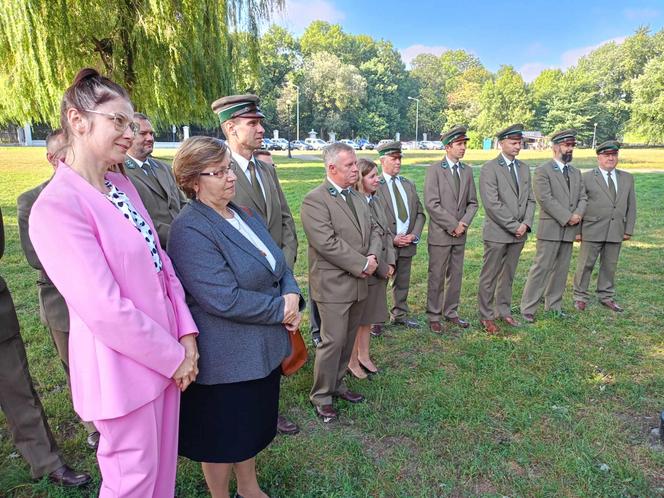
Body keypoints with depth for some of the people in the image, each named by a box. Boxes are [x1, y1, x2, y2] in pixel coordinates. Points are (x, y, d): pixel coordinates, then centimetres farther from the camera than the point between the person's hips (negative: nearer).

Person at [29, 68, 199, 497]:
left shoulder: (123, 185, 5)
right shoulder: (56, 206, -20)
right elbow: (104, 309, -23)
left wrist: (186, 334, -2)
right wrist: (174, 356, -14)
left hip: (166, 352, 7)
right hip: (123, 363, -7)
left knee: (163, 463, 24)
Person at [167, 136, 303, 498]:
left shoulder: (246, 215, 6)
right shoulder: (190, 229, -21)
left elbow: (279, 266, 10)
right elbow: (224, 300, -28)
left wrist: (293, 297, -10)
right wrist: (281, 308, -17)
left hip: (262, 349, 8)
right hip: (224, 359, -8)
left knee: (253, 426, 25)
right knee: (223, 435, 15)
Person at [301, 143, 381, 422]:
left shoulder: (357, 197, 12)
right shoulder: (314, 201, -14)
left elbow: (372, 230, 15)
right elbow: (327, 243, -22)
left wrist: (373, 256, -6)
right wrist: (362, 265, -17)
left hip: (359, 283, 7)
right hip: (333, 285, -7)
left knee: (348, 339, 16)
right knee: (332, 342, -1)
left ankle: (337, 384, 34)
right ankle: (321, 397, 17)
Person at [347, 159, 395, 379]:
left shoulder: (375, 202, 8)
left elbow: (387, 233, 10)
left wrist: (390, 263, -1)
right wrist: (381, 268, -13)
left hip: (381, 271, 8)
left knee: (369, 316, 18)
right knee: (356, 319, 8)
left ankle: (364, 355, 34)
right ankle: (352, 361, 23)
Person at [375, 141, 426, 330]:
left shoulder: (409, 185, 13)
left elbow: (420, 213, 13)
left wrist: (414, 235, -4)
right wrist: (392, 239, -15)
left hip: (407, 243, 6)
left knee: (403, 283, 17)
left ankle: (400, 315, 32)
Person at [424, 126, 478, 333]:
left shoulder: (467, 170, 9)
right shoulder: (434, 170, -8)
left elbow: (472, 202, 10)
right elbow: (432, 204, -15)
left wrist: (463, 224, -6)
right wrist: (452, 225, -14)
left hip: (460, 234, 5)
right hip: (440, 234, -5)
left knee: (455, 275, 12)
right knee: (436, 276, 3)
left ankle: (451, 312, 26)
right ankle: (434, 316, 15)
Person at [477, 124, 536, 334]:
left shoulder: (524, 168, 12)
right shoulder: (489, 168, -9)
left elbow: (530, 200, 12)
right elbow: (492, 204, -16)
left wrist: (526, 224, -4)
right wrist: (513, 226, -15)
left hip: (519, 233, 6)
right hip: (497, 233, -6)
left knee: (508, 275, 15)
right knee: (489, 277, 3)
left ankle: (504, 311, 28)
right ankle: (486, 316, 14)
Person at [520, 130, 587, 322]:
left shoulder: (576, 173, 18)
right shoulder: (543, 170, -4)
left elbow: (582, 197, 13)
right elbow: (545, 198, -14)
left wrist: (578, 214, -8)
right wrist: (567, 217, -16)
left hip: (569, 230, 7)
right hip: (550, 228, -6)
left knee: (561, 269, 10)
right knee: (542, 267, -7)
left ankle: (554, 305, 20)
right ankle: (528, 308, -1)